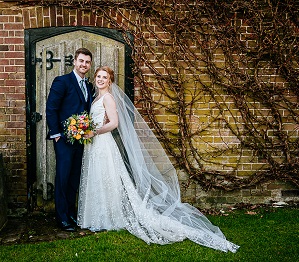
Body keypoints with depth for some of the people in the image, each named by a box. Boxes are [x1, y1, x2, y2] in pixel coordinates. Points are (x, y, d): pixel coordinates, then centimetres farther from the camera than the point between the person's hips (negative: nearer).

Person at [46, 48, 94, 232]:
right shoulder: (62, 81, -7)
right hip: (64, 139, -7)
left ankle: (72, 213, 25)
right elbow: (51, 109, -10)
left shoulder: (89, 86, 14)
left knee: (75, 178, 13)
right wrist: (56, 134, -13)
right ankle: (62, 218, 9)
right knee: (63, 178, -1)